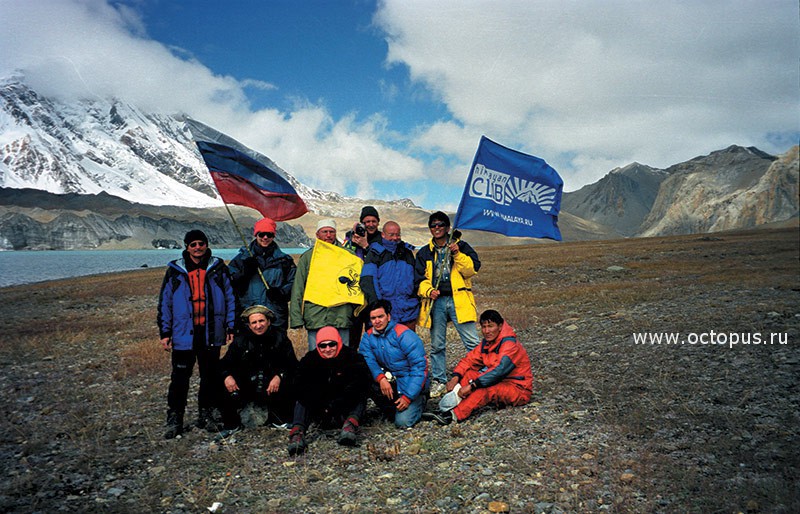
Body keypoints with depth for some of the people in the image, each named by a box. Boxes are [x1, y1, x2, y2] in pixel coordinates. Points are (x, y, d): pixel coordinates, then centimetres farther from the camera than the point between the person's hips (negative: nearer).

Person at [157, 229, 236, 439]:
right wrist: (165, 332, 2)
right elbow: (165, 302, 7)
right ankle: (174, 420, 12)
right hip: (184, 335, -1)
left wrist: (231, 327, 2)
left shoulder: (218, 268, 5)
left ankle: (206, 415, 22)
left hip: (211, 334, 1)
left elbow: (230, 298, 7)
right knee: (180, 378, 1)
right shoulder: (175, 271, 5)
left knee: (211, 376, 8)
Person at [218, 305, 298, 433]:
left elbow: (292, 364, -7)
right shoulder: (241, 341, 3)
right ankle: (231, 422, 6)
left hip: (272, 387, 0)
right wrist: (227, 376, -19)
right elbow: (225, 363, 3)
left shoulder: (280, 337, -2)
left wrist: (279, 376, -25)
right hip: (246, 388, 0)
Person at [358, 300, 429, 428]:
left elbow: (420, 366, -18)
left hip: (410, 383, -5)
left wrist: (408, 396, -22)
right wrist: (380, 378, -33)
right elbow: (366, 359, -14)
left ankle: (420, 400, 13)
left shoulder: (404, 335, -16)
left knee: (402, 421, -21)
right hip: (389, 380, 5)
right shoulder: (368, 336, 1)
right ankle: (390, 410, -1)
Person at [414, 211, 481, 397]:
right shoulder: (424, 253, 15)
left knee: (472, 342, -7)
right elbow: (419, 278, 10)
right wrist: (428, 291, -9)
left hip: (459, 300, -2)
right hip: (436, 302, 2)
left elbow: (473, 269, -2)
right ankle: (439, 380, 18)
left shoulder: (461, 246, 10)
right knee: (437, 344, 7)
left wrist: (458, 254, -15)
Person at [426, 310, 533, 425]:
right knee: (467, 373, -10)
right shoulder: (486, 343, 5)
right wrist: (455, 377, -19)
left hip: (519, 389, -8)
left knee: (485, 388, -35)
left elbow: (499, 371, -34)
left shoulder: (510, 345, -21)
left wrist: (471, 385, -38)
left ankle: (455, 415, -43)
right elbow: (470, 359, 0)